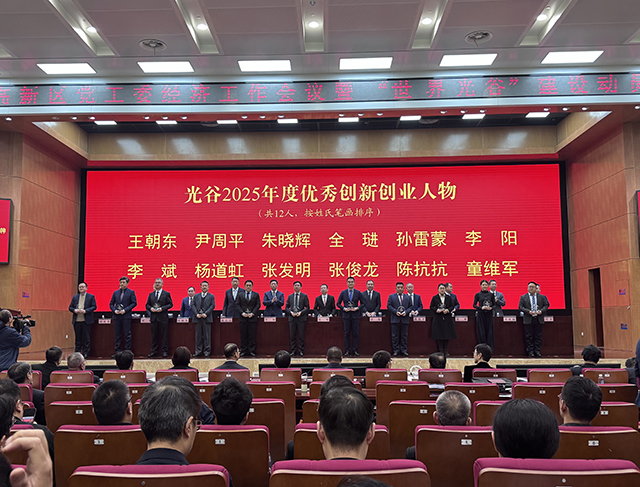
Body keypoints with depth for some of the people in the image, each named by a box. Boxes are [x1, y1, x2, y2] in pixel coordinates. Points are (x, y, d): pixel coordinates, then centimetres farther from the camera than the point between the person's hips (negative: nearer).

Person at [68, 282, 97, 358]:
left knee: (86, 338, -1)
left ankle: (85, 353, 5)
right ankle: (77, 353, 14)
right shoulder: (75, 297, 15)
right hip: (77, 321, 3)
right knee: (78, 338, 7)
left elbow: (94, 307, -3)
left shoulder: (91, 297, 4)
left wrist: (85, 311, -15)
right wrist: (74, 310, -8)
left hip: (86, 321, -3)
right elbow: (70, 307, 14)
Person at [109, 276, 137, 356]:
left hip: (126, 316, -4)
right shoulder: (116, 292, 12)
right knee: (117, 334, 7)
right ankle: (117, 352, 12)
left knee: (127, 334, -1)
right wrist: (114, 310, -6)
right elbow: (111, 304, 14)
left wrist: (125, 310, -14)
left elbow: (134, 303, -4)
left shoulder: (131, 292, 1)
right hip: (117, 316, 4)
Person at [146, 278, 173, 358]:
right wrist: (151, 308, -6)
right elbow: (147, 304, 15)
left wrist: (162, 308, -14)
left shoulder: (166, 294, 2)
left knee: (164, 335, -1)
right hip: (154, 317, 3)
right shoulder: (151, 294, 14)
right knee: (154, 335, 6)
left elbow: (170, 304, -1)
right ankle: (153, 351, 13)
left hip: (163, 317, -3)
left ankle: (165, 351, 5)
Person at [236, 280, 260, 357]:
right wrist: (242, 312, -8)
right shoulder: (240, 294, 10)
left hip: (252, 317, -1)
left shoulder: (256, 295, 8)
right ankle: (243, 351, 8)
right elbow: (237, 304, 5)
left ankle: (251, 351, 6)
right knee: (243, 335, 2)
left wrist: (252, 313, -11)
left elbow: (258, 305, 2)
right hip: (243, 317, 1)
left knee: (252, 335, 0)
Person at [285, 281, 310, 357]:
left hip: (301, 318, -2)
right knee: (292, 335, 2)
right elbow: (286, 307, 12)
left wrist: (300, 312, -12)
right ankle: (293, 351, 9)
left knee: (301, 336, -2)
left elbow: (307, 307, 2)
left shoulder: (304, 296, 5)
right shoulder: (290, 296, 13)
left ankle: (300, 351, 6)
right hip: (292, 318, 2)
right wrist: (291, 312, -7)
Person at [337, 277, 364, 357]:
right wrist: (344, 308, -9)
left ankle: (355, 350, 8)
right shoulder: (343, 293, 5)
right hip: (346, 315, 0)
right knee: (347, 333, 2)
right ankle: (347, 351, 8)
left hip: (355, 315, 0)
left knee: (356, 333, 1)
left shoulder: (358, 293, 4)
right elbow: (338, 303, 8)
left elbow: (362, 303, 6)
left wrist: (357, 308, -11)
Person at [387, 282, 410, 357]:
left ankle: (404, 350, 11)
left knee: (404, 336, 4)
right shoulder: (391, 296, 6)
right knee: (395, 336, 1)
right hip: (395, 319, -2)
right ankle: (396, 350, 7)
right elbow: (389, 306, -1)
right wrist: (395, 312, -13)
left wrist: (406, 312, -10)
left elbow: (410, 307, 8)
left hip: (405, 319, 2)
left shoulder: (407, 297, 12)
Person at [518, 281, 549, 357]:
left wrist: (541, 311, -10)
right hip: (528, 320, -1)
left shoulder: (542, 297, 10)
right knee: (529, 336, 0)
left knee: (538, 336, 3)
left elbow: (546, 305, 9)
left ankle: (537, 351, 11)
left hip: (539, 319, 1)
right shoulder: (523, 297, 5)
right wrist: (528, 311, -15)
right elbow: (520, 307, -1)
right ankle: (530, 351, 7)